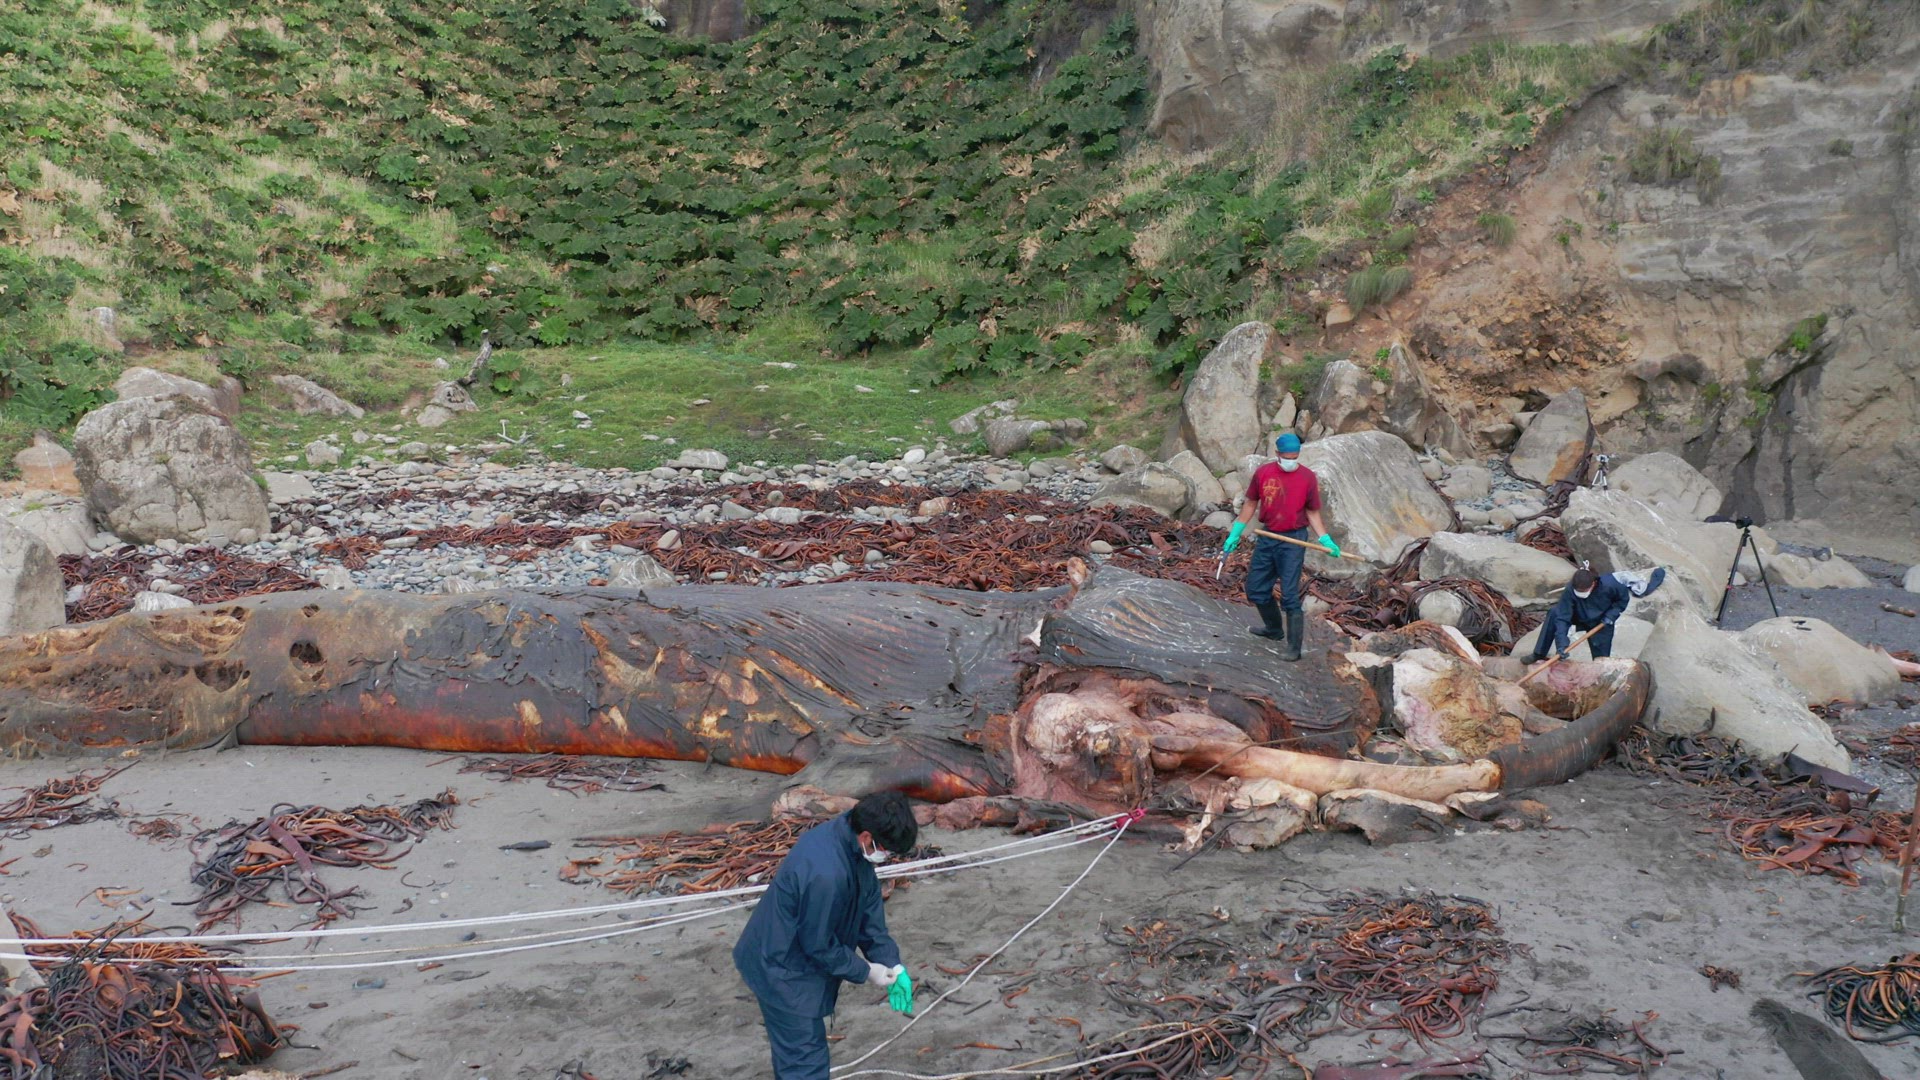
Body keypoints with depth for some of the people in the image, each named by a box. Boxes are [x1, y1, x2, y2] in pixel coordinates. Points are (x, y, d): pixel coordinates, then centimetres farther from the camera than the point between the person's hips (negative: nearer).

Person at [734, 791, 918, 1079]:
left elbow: (870, 909, 1)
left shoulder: (849, 836, -9)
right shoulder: (825, 874, -38)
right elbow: (818, 945, -25)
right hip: (784, 972, -9)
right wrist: (865, 971, -12)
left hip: (796, 960, 9)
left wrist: (892, 965, -3)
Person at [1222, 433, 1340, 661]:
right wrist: (1236, 533, 8)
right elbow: (1251, 503, 10)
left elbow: (1312, 513, 1)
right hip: (1267, 538, 4)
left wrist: (1325, 540, -9)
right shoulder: (1263, 473, -1)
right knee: (1256, 590, 13)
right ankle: (1274, 629, 38)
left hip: (1293, 541, -4)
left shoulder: (1308, 477, -7)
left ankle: (1293, 648, -1)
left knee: (1289, 595, -8)